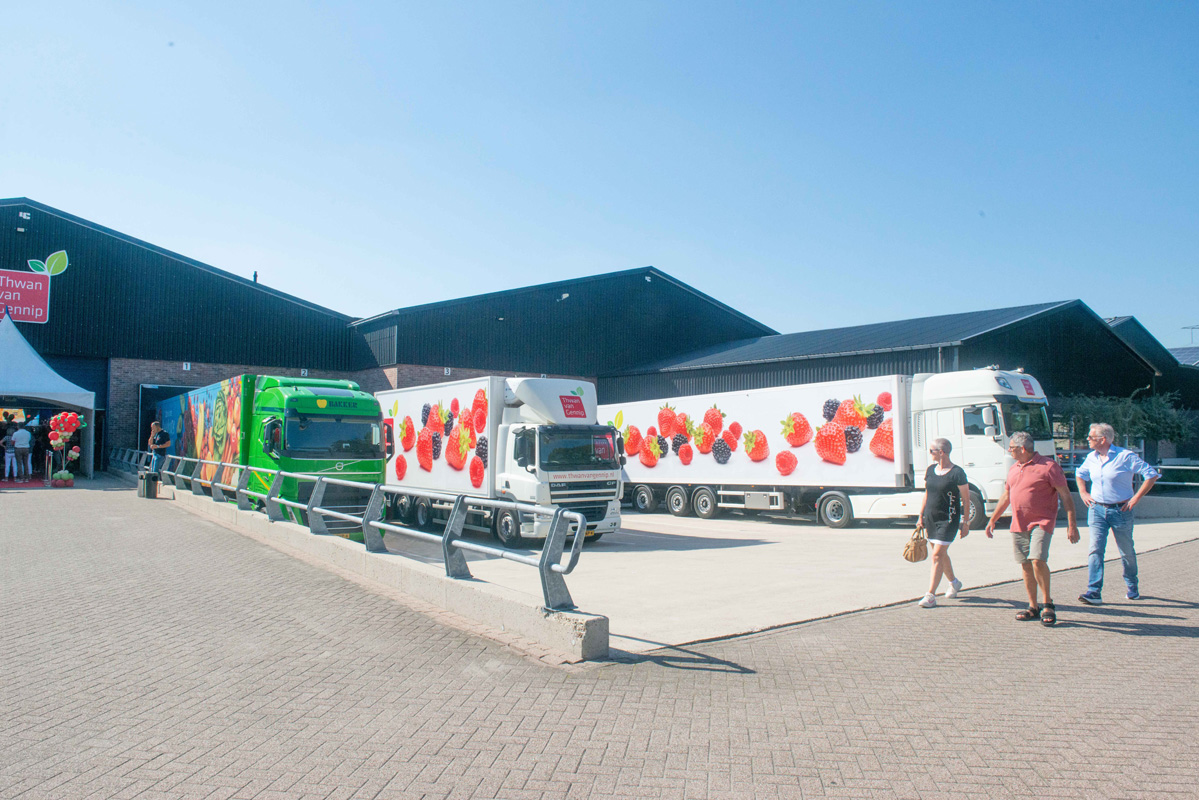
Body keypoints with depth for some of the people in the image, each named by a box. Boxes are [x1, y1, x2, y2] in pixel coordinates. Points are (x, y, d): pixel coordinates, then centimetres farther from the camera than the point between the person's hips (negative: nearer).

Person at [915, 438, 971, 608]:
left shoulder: (957, 473, -12)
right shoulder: (931, 470, 8)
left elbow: (966, 500, -8)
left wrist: (966, 522, -10)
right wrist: (921, 517, 14)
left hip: (948, 520, -7)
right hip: (930, 518, 7)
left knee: (937, 555, -11)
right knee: (941, 554, 18)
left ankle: (931, 596, -10)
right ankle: (954, 583, 41)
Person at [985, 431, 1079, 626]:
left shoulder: (1048, 466, -6)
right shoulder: (1013, 469, 15)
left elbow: (1066, 496, -7)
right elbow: (1005, 496, 25)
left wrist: (1072, 525, -12)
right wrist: (993, 520, 26)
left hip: (1041, 523, -7)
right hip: (1018, 525, 7)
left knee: (1038, 560, -19)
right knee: (1026, 565, 7)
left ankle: (1048, 604, -3)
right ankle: (1033, 607, 16)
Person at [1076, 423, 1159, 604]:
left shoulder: (1126, 456, -12)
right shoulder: (1091, 458, 5)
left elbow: (1152, 475, -10)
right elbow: (1080, 474, 26)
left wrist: (1136, 498, -13)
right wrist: (1083, 492, 11)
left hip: (1120, 510, -3)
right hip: (1097, 509, 4)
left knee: (1127, 552, 12)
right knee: (1095, 549, -9)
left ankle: (1133, 587, 35)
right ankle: (1094, 592, -13)